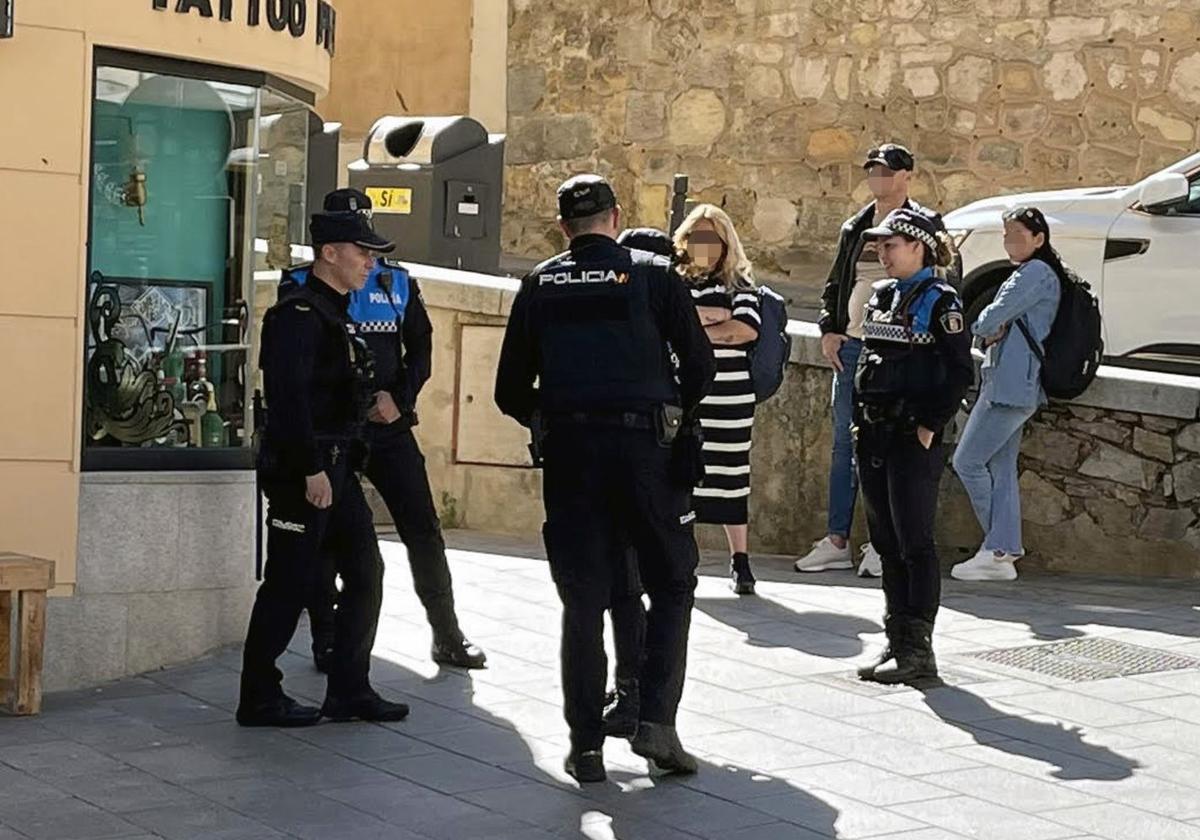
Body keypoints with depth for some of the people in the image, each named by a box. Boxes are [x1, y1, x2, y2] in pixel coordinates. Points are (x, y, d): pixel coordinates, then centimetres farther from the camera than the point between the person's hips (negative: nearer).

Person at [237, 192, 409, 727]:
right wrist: (312, 469, -24)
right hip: (302, 470, -10)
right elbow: (289, 397, -22)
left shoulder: (336, 315, 18)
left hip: (335, 466, 10)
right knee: (290, 583, -4)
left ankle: (350, 691, 17)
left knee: (365, 572, 10)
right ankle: (259, 698, 6)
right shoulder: (299, 315, -14)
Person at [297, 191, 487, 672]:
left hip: (390, 425, 2)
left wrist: (399, 400, -6)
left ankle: (447, 637, 10)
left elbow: (420, 348, 10)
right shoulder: (304, 287, 2)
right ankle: (327, 645, 12)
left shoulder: (397, 283, 10)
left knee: (424, 532, 1)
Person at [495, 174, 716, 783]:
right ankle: (656, 721, -2)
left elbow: (510, 391, 10)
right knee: (671, 584, 11)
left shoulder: (540, 284, 10)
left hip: (569, 452, 2)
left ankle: (586, 745, 6)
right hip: (646, 446, -2)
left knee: (582, 600, 7)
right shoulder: (652, 274, 4)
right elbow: (701, 363, 2)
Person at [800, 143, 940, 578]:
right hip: (850, 347, 6)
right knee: (845, 445, 8)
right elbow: (834, 285, 20)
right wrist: (829, 331, 6)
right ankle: (837, 540, 13)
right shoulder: (855, 228, 16)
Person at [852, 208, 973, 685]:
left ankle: (918, 649, 1)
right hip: (874, 435, 8)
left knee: (914, 543, -4)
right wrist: (859, 418, 12)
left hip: (914, 437, -8)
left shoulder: (940, 301, -8)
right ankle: (898, 640, 20)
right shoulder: (881, 296, 14)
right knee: (886, 543, 11)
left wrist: (930, 426, -14)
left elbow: (960, 373, -11)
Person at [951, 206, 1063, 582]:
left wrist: (981, 328, 7)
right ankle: (1003, 551, 6)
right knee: (1002, 468, 7)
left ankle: (998, 549, -1)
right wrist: (993, 332, 0)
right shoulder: (1028, 274, 21)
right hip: (1015, 385, 10)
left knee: (967, 461, -7)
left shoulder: (1037, 272, -11)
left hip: (1011, 386, -10)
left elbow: (993, 317, -15)